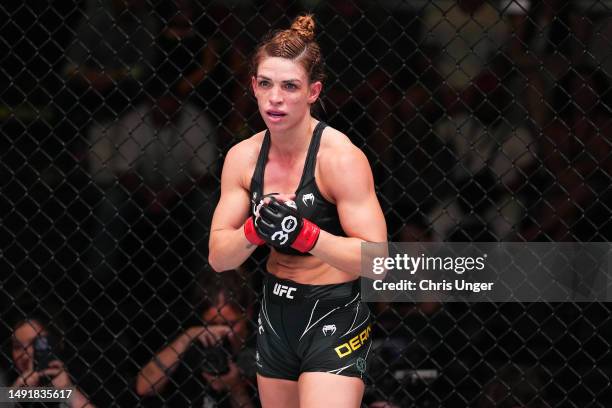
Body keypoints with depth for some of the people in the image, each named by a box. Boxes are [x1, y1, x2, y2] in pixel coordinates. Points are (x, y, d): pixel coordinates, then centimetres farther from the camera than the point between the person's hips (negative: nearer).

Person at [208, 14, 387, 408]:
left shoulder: (342, 158, -17)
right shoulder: (243, 157, 0)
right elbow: (218, 257, -2)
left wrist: (304, 234, -34)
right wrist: (253, 231, -23)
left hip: (335, 319, -6)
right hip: (275, 314, 6)